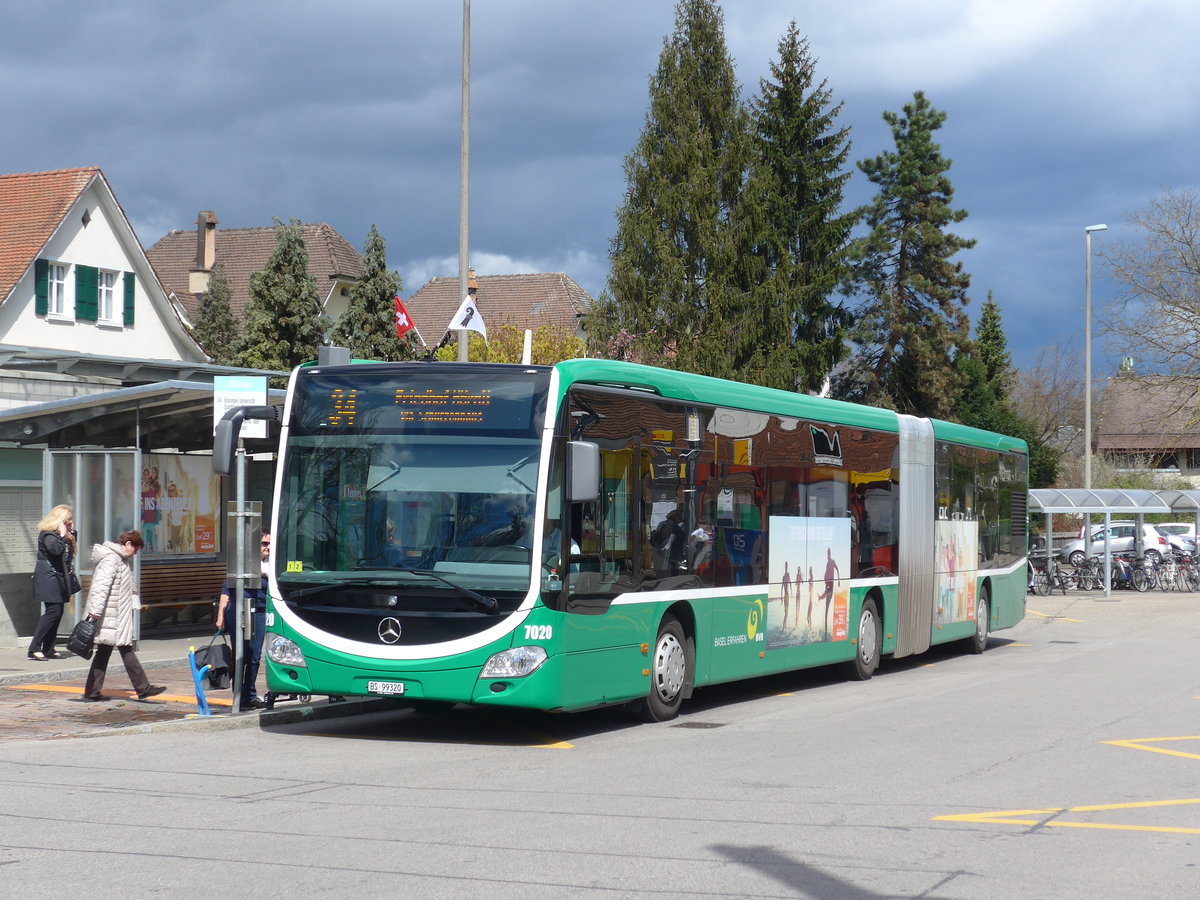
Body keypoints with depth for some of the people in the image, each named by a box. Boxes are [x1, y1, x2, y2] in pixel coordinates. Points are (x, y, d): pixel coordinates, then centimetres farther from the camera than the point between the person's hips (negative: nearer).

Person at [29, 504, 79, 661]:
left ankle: (48, 649, 10)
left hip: (59, 578, 10)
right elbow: (56, 549, -30)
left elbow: (70, 550, 24)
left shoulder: (61, 534, 18)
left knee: (57, 613, 7)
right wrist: (62, 535, -18)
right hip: (48, 578, -10)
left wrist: (72, 533, 16)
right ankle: (34, 648, -15)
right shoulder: (48, 534, -12)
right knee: (53, 611, -16)